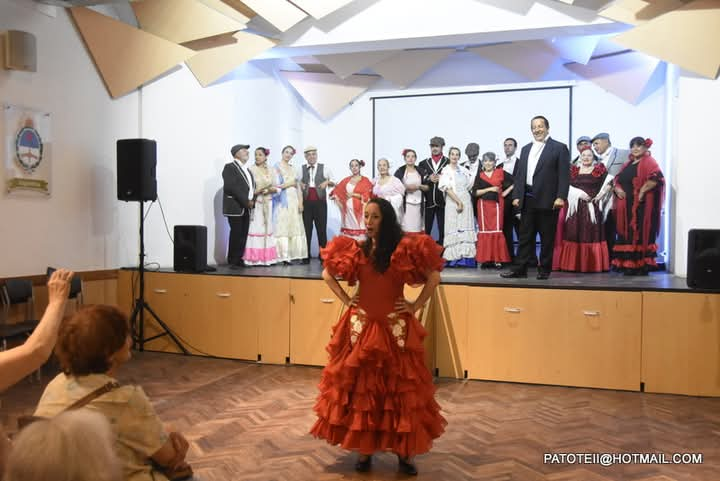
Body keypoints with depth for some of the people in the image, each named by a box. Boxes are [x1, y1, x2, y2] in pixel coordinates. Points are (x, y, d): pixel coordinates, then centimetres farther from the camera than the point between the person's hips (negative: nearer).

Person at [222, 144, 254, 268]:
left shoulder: (247, 170, 23)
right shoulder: (230, 167, -3)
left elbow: (251, 186, 22)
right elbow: (231, 187, -15)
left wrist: (251, 201, 2)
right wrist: (246, 201, -16)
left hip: (246, 208, 7)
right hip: (235, 207, -7)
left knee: (244, 235, 4)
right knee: (236, 234, -7)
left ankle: (239, 259, 9)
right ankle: (233, 261, 0)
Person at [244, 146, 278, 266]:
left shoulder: (270, 171, 12)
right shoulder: (251, 169, -1)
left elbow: (275, 187, 11)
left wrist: (270, 190, -10)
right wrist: (256, 192, -21)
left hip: (268, 204, 5)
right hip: (255, 203, -5)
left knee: (267, 228, 4)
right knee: (255, 229, -8)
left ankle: (267, 257, 7)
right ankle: (254, 258, -8)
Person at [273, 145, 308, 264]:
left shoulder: (292, 169, 19)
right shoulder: (277, 167, 1)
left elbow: (298, 187, 15)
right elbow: (275, 185, -11)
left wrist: (300, 202, 5)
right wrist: (289, 184, -2)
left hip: (294, 201, 6)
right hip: (283, 201, -6)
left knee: (295, 226, 1)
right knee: (283, 227, -9)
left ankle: (294, 254, 3)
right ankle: (284, 256, -11)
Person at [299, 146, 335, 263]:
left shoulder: (324, 168, 5)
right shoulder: (301, 169, 8)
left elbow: (334, 183, 11)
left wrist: (327, 182, -8)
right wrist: (300, 184, -4)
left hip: (320, 202, -1)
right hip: (306, 203, 1)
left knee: (321, 229, 1)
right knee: (307, 229, 4)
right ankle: (306, 256, 10)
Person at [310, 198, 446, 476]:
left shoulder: (405, 250, -6)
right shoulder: (356, 250, 4)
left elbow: (434, 277, -5)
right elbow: (327, 274, 16)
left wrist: (415, 306, -6)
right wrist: (345, 299, 6)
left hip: (394, 328, -3)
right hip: (361, 327, 3)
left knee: (400, 389, 2)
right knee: (359, 387, 5)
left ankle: (404, 451, 13)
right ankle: (364, 449, 17)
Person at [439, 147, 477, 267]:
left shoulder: (464, 170, 13)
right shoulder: (445, 171, 1)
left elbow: (469, 186, 16)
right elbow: (447, 188, -8)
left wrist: (463, 203, 6)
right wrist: (459, 202, -14)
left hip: (466, 202, 4)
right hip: (452, 202, -4)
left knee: (466, 229, -2)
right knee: (454, 230, -5)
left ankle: (466, 257, -2)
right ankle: (454, 258, -4)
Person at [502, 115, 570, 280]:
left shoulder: (559, 148, 0)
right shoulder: (526, 149, 18)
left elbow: (564, 174, -7)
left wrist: (561, 197, -16)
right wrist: (516, 196, 6)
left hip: (547, 200, -5)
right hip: (527, 200, 5)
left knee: (547, 238, 3)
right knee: (525, 236, 6)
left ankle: (544, 270, 11)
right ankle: (520, 269, 9)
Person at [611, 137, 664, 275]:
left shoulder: (649, 162, -2)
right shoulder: (627, 164, 21)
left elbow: (656, 177, -19)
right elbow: (616, 180, 23)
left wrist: (642, 190, -19)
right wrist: (617, 189, 2)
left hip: (641, 205, -7)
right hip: (626, 206, 7)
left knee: (640, 233, -8)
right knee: (626, 234, 6)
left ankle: (642, 266, -4)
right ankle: (628, 265, 10)